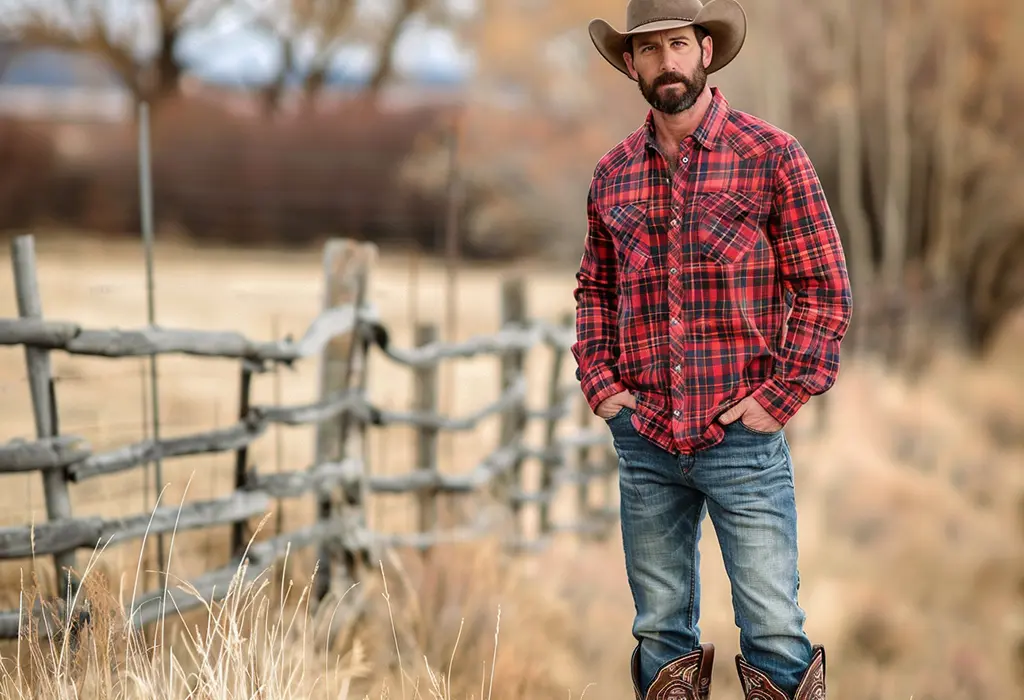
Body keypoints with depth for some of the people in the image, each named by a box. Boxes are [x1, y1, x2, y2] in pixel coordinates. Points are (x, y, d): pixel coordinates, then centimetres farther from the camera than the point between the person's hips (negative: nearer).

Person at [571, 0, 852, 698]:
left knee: (775, 632, -5)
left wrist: (778, 398, -9)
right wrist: (600, 382, 5)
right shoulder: (613, 174, 10)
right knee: (661, 629, 11)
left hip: (742, 437, -4)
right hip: (643, 442, 4)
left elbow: (826, 291, -3)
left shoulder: (771, 155, -3)